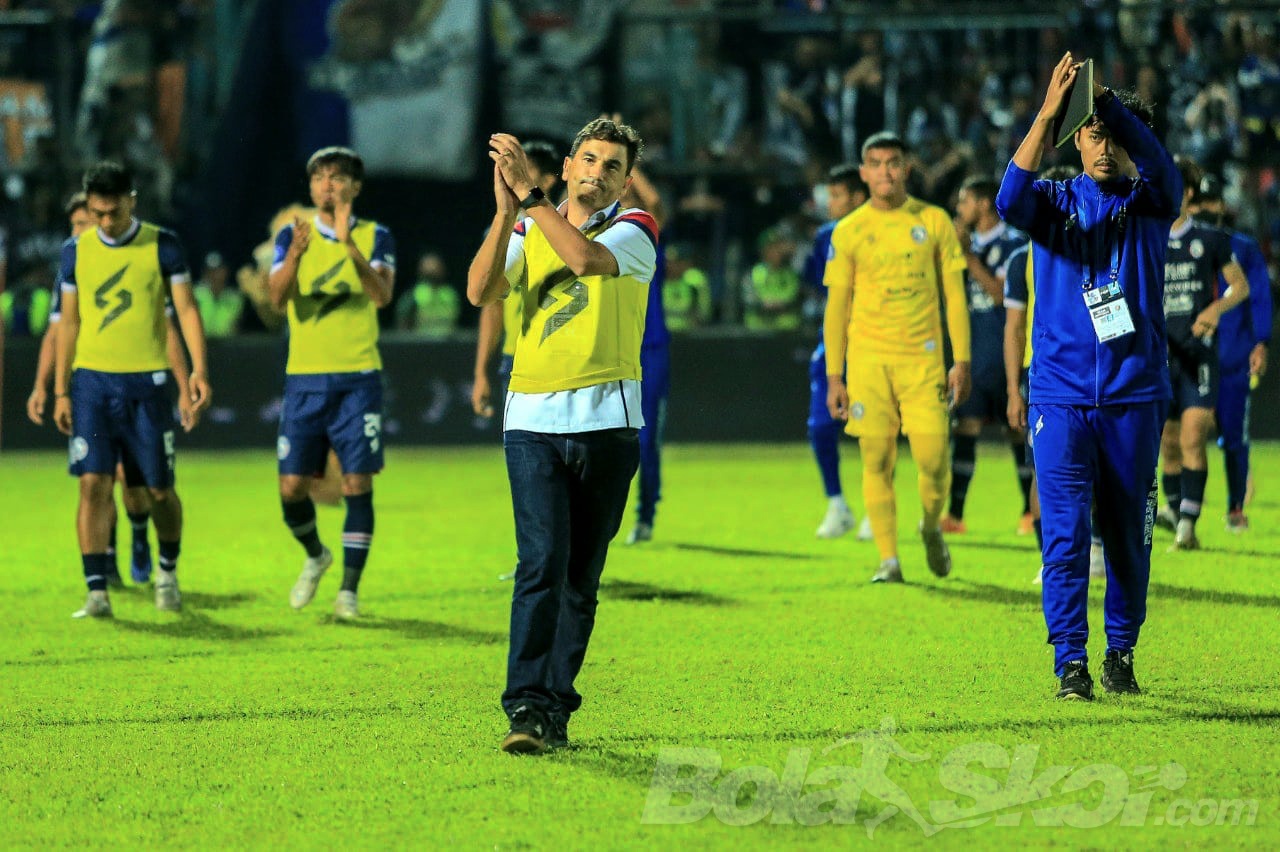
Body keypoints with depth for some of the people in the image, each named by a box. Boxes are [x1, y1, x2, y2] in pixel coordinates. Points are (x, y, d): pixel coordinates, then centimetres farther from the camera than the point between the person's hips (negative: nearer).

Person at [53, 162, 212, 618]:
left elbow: (186, 309, -2)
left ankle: (168, 571, 30)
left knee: (159, 489, 5)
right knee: (93, 484, -10)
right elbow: (68, 321, 12)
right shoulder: (76, 250, 6)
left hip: (146, 382, -1)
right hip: (92, 380, 1)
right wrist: (61, 390, 9)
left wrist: (199, 367, -15)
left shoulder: (162, 245, 0)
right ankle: (96, 591, -9)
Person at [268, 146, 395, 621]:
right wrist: (296, 253, -29)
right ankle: (315, 556, 28)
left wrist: (350, 245, -29)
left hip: (357, 377, -1)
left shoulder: (374, 236, 3)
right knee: (292, 486, 0)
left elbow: (382, 296, -15)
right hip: (303, 378, 1)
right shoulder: (292, 235, 6)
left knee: (357, 483, -6)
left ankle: (349, 589, 2)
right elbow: (277, 298, -10)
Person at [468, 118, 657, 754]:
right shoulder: (529, 230, 12)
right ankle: (526, 707, -20)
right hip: (532, 420, 0)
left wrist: (529, 195, -20)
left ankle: (555, 706, 13)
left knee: (582, 575, 5)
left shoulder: (634, 230, 3)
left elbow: (586, 257, -20)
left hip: (606, 421, 0)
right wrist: (506, 211, -15)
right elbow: (481, 290, -5)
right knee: (542, 562, -14)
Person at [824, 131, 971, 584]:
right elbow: (836, 305, 8)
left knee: (932, 457, -6)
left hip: (922, 356, 0)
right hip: (868, 356, 0)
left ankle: (932, 528, 23)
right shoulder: (848, 231, 4)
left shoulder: (933, 221, 4)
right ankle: (888, 559, 3)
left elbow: (954, 294, 6)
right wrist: (833, 376, 3)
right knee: (877, 460, -3)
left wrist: (962, 360, -1)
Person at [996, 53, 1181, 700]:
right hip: (1061, 395, -1)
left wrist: (1108, 100, -31)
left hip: (1134, 397, 1)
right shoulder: (1056, 200, 6)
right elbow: (1011, 201, -17)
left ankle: (1121, 655, 19)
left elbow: (1160, 164, -18)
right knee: (1065, 532, -8)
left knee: (1128, 535, 6)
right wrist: (1048, 112, -28)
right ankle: (1070, 661, -6)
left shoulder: (1149, 203, 5)